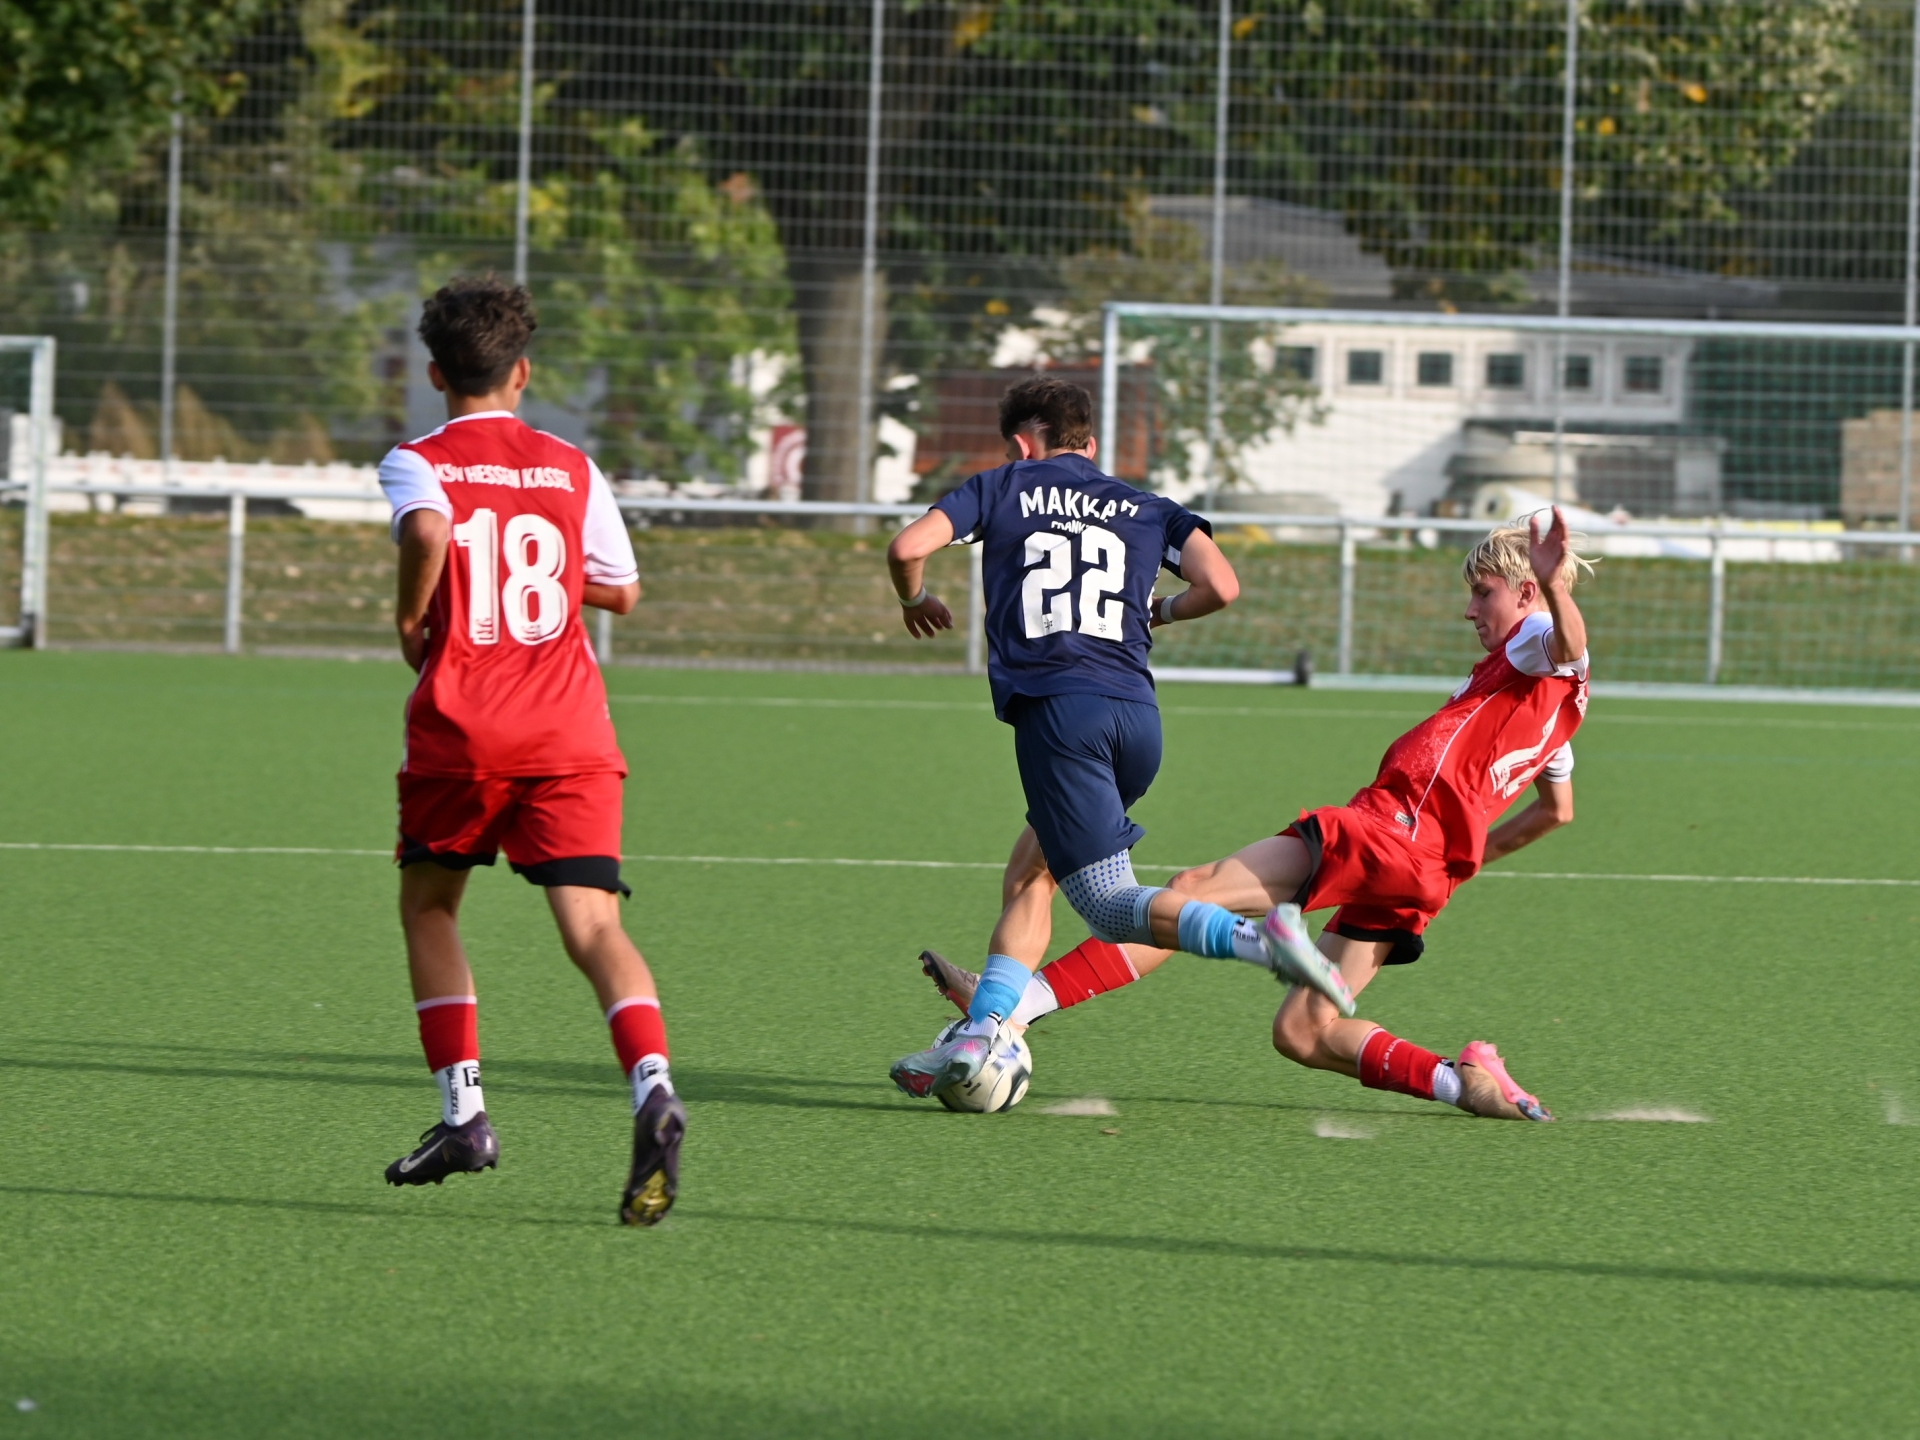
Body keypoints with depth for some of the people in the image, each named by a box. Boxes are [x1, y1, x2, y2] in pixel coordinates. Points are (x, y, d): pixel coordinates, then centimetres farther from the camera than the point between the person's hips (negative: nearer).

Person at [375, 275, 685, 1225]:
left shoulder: (419, 463, 2)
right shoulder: (571, 470, 12)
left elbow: (427, 529, -21)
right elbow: (621, 590, 18)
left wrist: (410, 619, -5)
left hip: (460, 728, -2)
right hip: (570, 730, 2)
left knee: (427, 904, 20)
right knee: (593, 923, -8)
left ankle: (464, 1111, 12)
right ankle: (652, 1086, -34)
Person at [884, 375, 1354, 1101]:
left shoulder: (1003, 489, 15)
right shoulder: (1146, 509, 22)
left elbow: (907, 548, 3)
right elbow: (1220, 585, 8)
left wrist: (915, 600, 26)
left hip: (1055, 707, -5)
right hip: (1137, 711, 5)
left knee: (1110, 906, -8)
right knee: (1033, 868, 21)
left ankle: (1254, 938, -33)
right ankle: (979, 1033, 11)